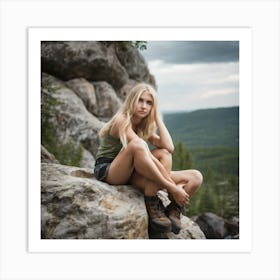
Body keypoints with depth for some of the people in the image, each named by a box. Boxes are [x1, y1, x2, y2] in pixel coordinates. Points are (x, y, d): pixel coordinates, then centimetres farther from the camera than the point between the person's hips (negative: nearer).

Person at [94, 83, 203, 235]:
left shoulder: (144, 127, 12)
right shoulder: (121, 121, -13)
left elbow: (169, 147, -8)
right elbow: (145, 154, -26)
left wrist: (157, 117, -2)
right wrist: (173, 187, -30)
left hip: (131, 176, 7)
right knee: (137, 145, -40)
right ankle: (152, 205, -30)